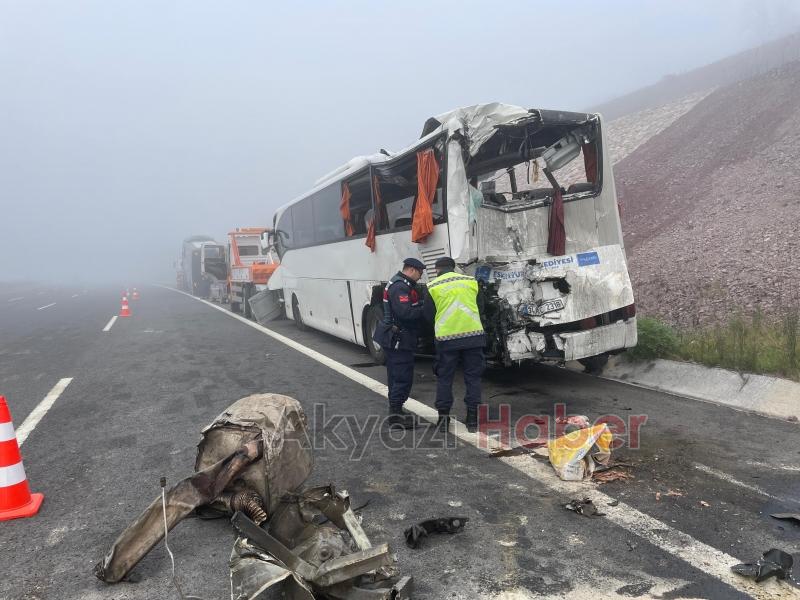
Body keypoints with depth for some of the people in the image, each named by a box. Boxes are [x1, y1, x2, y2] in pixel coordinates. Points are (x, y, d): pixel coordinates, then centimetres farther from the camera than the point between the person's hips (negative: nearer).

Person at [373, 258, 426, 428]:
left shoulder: (401, 284, 16)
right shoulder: (400, 287, -19)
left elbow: (412, 305, 15)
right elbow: (405, 312, -29)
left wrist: (423, 304, 0)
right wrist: (425, 310, -18)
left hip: (394, 339, 11)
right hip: (398, 339, -11)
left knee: (396, 376, 17)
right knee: (403, 377, -6)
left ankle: (395, 411, 28)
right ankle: (396, 415, 0)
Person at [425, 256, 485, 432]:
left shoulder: (433, 287, 0)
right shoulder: (471, 281, 7)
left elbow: (429, 315, 7)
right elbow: (479, 307, 16)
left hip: (446, 337, -1)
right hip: (473, 334, 2)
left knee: (444, 378, 11)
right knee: (473, 377, 11)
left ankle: (443, 417, 14)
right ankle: (472, 417, 13)